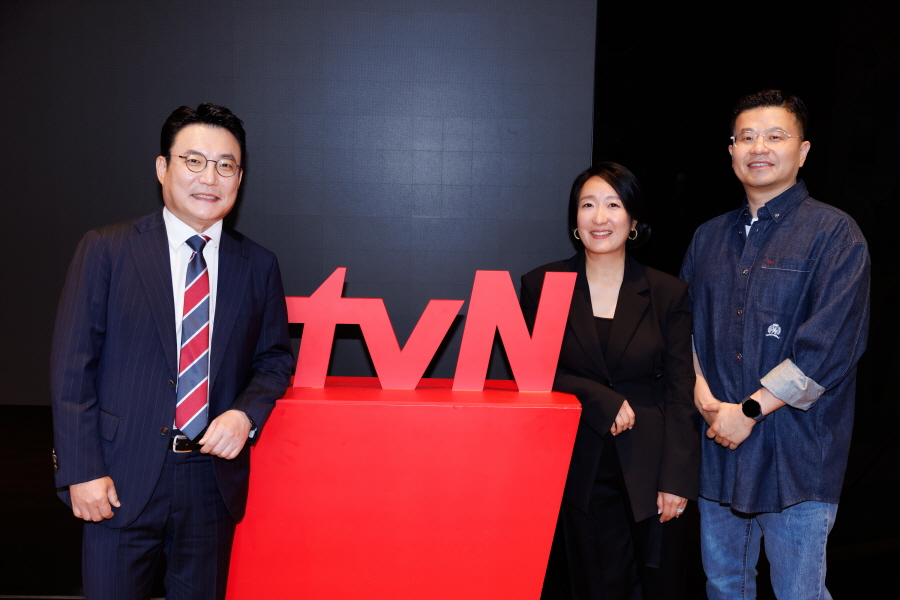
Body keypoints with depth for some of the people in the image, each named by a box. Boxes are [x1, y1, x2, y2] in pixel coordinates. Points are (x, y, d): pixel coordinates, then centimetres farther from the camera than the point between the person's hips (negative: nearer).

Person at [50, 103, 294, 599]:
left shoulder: (258, 266, 4)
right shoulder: (105, 250, -3)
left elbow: (274, 358, 11)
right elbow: (72, 366, -5)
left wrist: (246, 414, -9)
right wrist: (81, 470, -10)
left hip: (213, 479, 3)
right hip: (121, 481, -2)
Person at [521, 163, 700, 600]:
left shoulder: (668, 293, 0)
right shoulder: (542, 285, 1)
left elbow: (682, 392, -2)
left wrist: (678, 478, -8)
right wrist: (601, 400, -13)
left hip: (650, 466, 0)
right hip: (582, 466, 0)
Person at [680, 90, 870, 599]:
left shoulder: (834, 233, -6)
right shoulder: (709, 238, 13)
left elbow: (829, 347, -14)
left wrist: (749, 411, -14)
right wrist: (701, 389, -4)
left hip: (795, 455, -5)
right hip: (718, 445, 5)